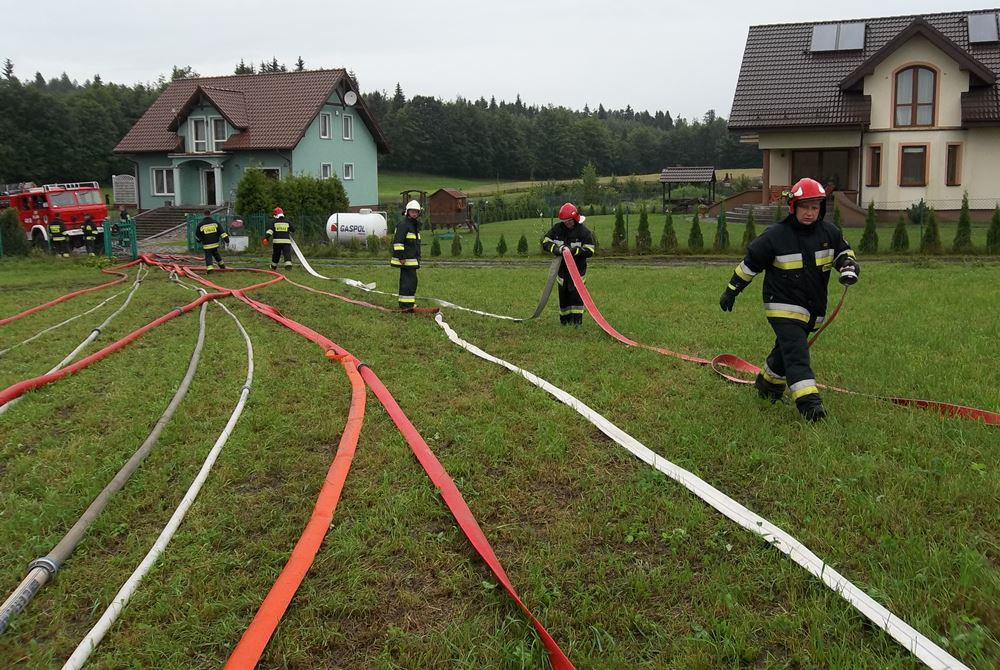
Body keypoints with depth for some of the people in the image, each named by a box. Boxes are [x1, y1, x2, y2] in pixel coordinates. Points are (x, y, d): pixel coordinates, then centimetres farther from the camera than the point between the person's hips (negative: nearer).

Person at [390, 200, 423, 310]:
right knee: (411, 280, -13)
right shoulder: (403, 225, -12)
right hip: (406, 260, -10)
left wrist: (418, 258, 29)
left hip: (412, 260, 10)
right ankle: (407, 304, -13)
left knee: (406, 281, 13)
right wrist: (401, 257, -23)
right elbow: (397, 242, -19)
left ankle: (405, 304, 19)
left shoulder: (415, 226, 20)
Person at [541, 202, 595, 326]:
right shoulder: (557, 228, -2)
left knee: (576, 294, -8)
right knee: (563, 294, 9)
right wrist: (555, 248, -20)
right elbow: (545, 242, 0)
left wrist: (574, 250, -28)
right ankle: (565, 320, 20)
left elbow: (590, 251, -14)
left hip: (578, 269, -4)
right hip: (562, 268, 4)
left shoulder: (584, 231, -12)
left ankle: (577, 321, -4)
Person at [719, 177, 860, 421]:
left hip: (813, 307, 6)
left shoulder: (830, 232, -1)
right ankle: (808, 401, -22)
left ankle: (768, 383, 41)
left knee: (786, 349, 18)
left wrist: (849, 267, -7)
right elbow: (750, 263, -5)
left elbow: (844, 252, 17)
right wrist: (731, 291, 0)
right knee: (796, 351, -17)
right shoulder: (775, 236, -14)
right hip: (783, 306, -6)